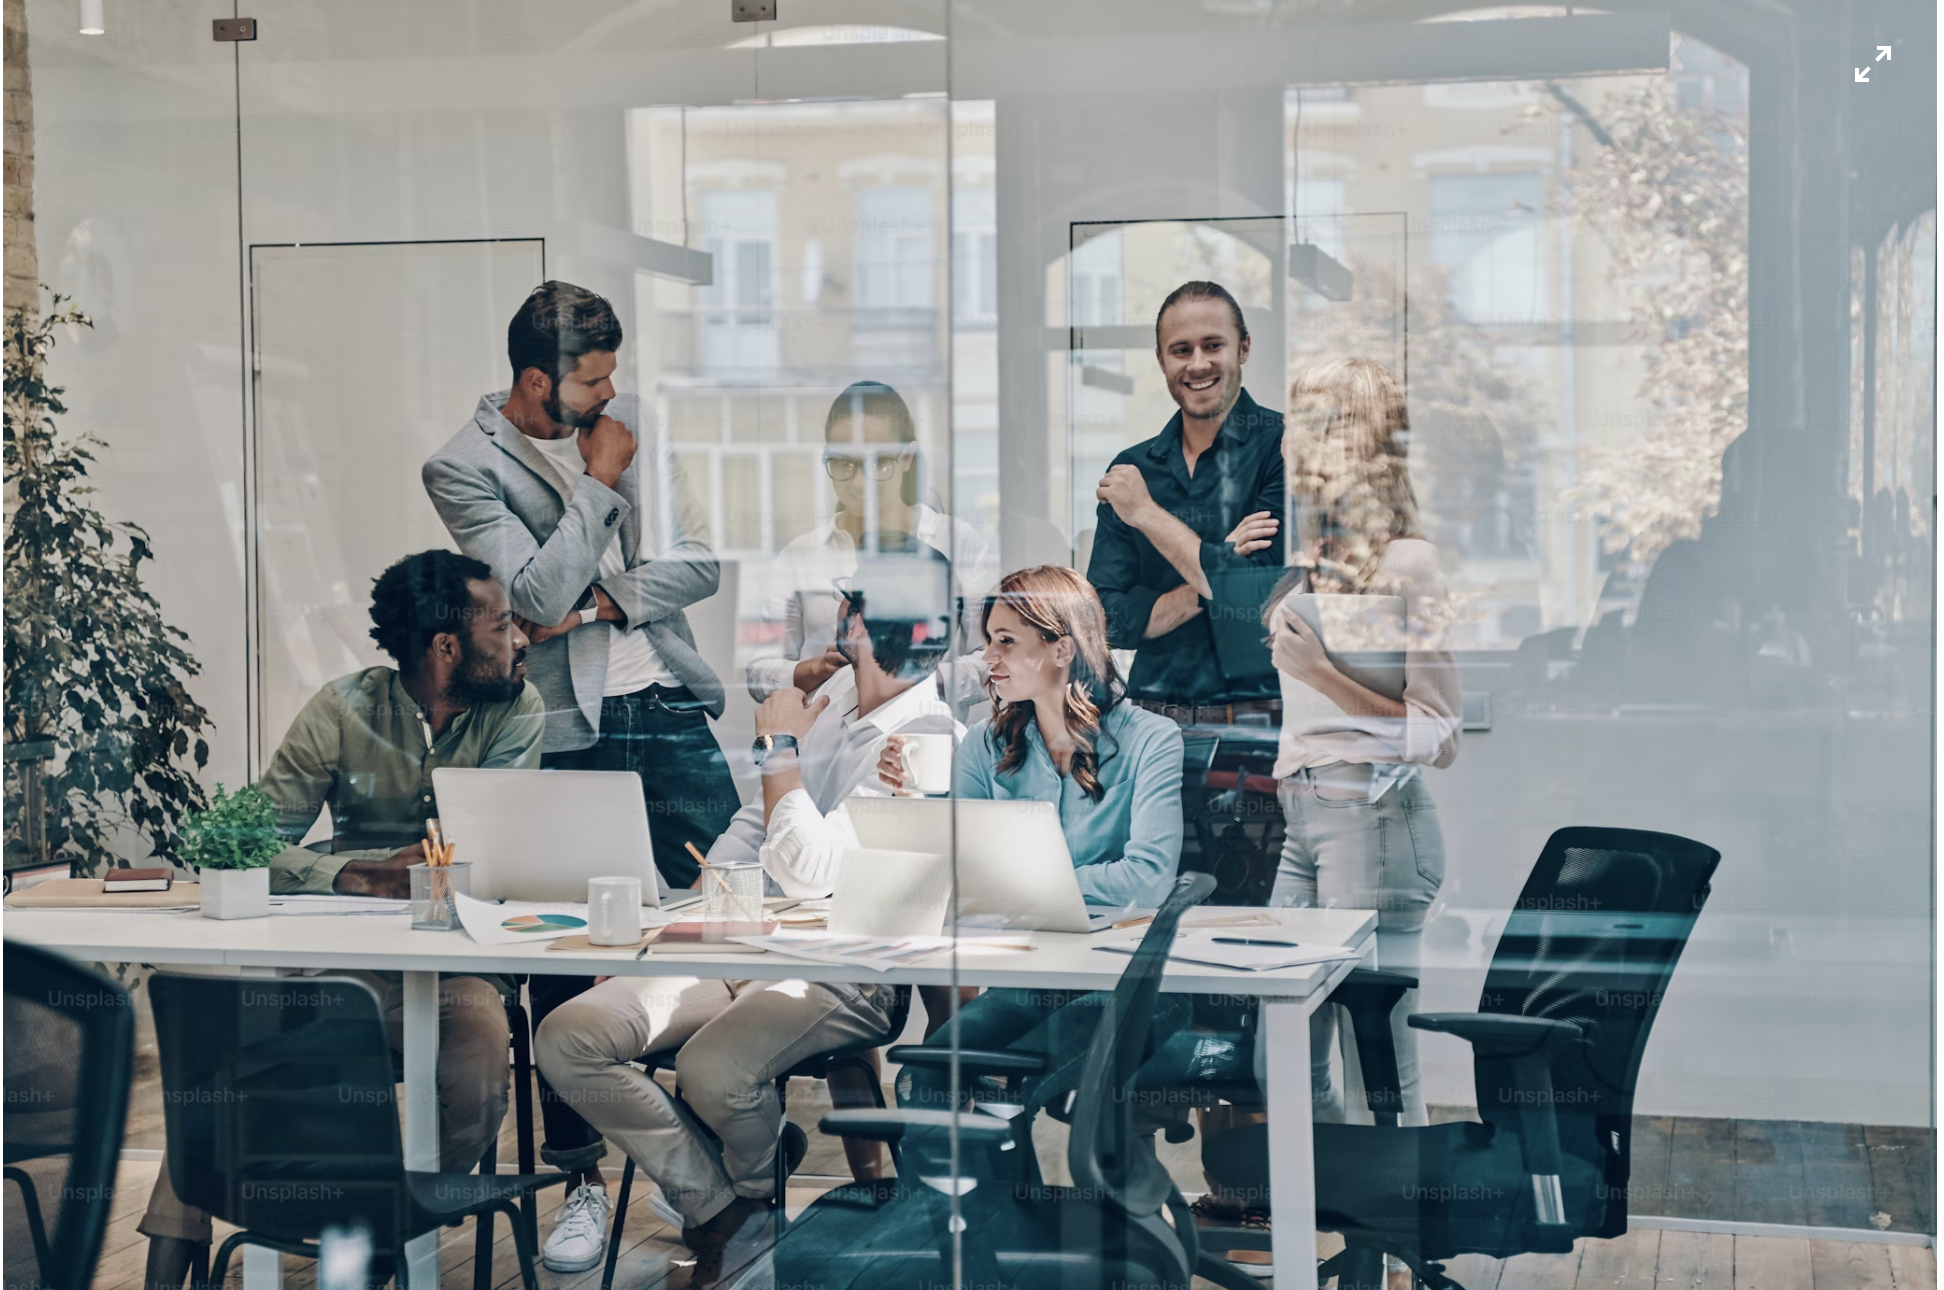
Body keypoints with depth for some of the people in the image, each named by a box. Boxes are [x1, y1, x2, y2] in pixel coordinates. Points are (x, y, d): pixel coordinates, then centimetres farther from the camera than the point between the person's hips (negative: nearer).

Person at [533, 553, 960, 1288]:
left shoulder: (926, 740, -16)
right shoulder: (837, 693, 12)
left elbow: (809, 870, -23)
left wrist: (781, 748, -10)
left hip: (843, 974, -8)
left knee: (713, 1066, -37)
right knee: (566, 1038, -12)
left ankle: (756, 1195, 1)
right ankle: (720, 1214, -5)